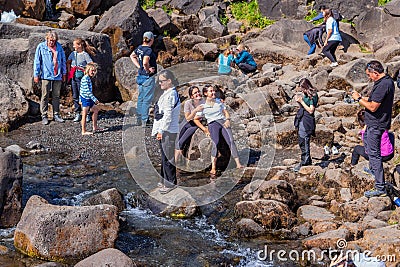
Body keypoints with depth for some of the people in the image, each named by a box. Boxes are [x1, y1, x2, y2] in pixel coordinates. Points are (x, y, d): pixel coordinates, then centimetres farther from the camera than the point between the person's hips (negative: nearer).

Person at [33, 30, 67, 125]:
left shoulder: (59, 47, 7)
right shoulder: (41, 47, -1)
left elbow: (63, 60, 15)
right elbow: (37, 61, 1)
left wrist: (64, 73, 14)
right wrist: (36, 75, -1)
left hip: (57, 76, 3)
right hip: (46, 76, -3)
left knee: (56, 96, 8)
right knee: (45, 96, 0)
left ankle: (56, 115, 16)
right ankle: (44, 116, 7)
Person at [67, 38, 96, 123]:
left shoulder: (85, 54, -8)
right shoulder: (73, 53, 9)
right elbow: (68, 62, 23)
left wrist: (86, 72, -8)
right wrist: (69, 71, 13)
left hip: (81, 77, -6)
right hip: (73, 77, 6)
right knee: (75, 96, 8)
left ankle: (87, 114, 6)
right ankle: (77, 114, 15)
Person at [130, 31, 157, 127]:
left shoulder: (139, 48, 5)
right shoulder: (148, 50, -21)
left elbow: (132, 56, 21)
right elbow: (145, 63, -35)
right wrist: (148, 70, -17)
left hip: (140, 76, 9)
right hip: (148, 77, -9)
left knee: (140, 98, 16)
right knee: (147, 99, -2)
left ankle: (139, 119, 24)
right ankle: (144, 121, 1)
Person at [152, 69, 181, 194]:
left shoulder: (170, 95, -18)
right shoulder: (167, 93, 14)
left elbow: (167, 115, -22)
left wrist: (161, 131, -18)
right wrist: (159, 130, 20)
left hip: (168, 132, -10)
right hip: (164, 130, 10)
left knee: (168, 157, -3)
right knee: (165, 157, 18)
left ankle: (170, 183, 6)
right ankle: (166, 180, 29)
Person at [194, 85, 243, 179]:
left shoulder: (219, 102, 19)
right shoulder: (203, 106, 8)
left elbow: (226, 112, 21)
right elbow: (196, 119, 9)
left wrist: (227, 120, -1)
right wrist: (204, 129, 1)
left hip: (223, 122, 3)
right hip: (212, 124, -3)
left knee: (231, 141, -19)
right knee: (216, 142, -27)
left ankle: (238, 164, -26)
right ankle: (213, 169, -32)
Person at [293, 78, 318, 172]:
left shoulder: (312, 96, -14)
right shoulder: (304, 94, 11)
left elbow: (311, 111, -16)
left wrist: (301, 101, -17)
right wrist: (298, 100, -1)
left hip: (307, 121, -9)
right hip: (301, 119, 9)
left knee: (304, 142, -7)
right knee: (301, 142, 13)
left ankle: (304, 162, 1)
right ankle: (308, 160, 24)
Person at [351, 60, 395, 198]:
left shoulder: (383, 85, -26)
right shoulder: (387, 81, 7)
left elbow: (373, 107, -26)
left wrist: (359, 99, -13)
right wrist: (362, 97, 8)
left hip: (376, 124, -11)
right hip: (373, 123, 11)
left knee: (374, 153, -8)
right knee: (366, 139, 32)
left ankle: (380, 188, -6)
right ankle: (373, 168, 51)